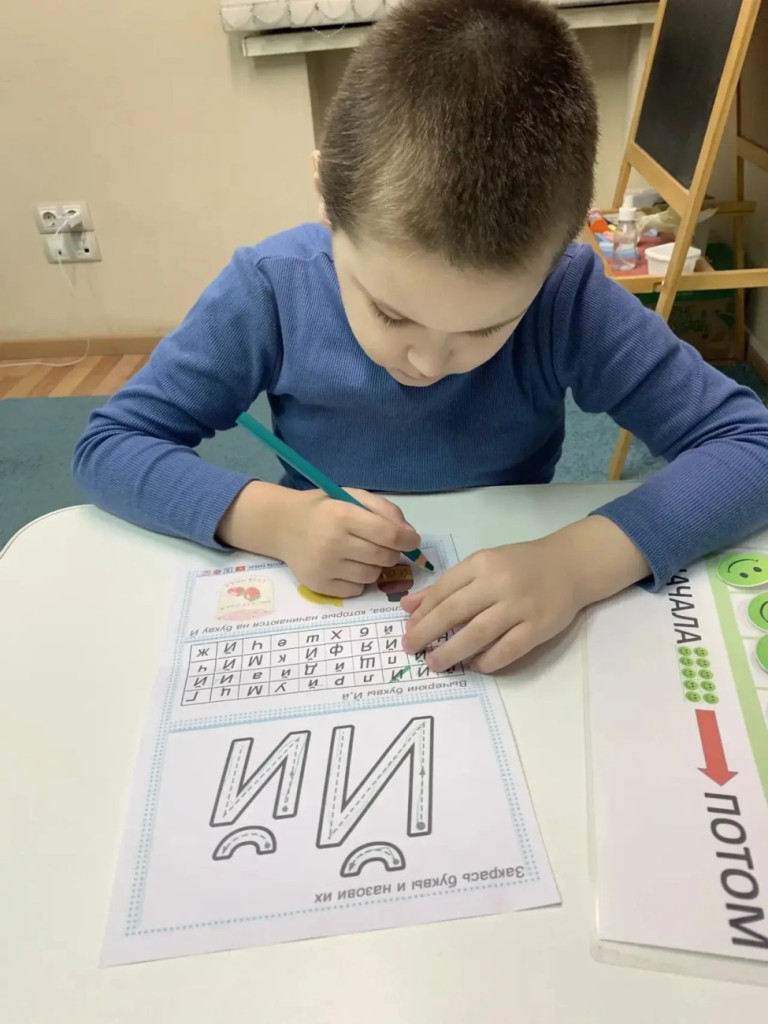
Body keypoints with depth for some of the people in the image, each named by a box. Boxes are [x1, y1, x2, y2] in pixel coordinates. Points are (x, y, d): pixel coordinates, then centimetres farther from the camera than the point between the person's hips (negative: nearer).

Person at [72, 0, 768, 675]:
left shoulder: (571, 299, -18)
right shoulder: (272, 290, -16)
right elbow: (108, 447, -10)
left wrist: (582, 560, -32)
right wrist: (270, 517, -26)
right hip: (323, 617, 0)